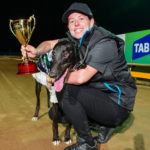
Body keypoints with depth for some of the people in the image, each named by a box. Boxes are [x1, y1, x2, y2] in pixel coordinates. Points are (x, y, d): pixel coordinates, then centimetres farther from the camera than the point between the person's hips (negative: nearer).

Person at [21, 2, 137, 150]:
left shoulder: (105, 43, -22)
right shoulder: (76, 40, 3)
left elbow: (80, 77, -30)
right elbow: (50, 43, 10)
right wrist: (36, 51, -13)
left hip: (117, 105, -8)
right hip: (98, 95, 8)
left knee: (66, 89, -23)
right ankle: (104, 125, 16)